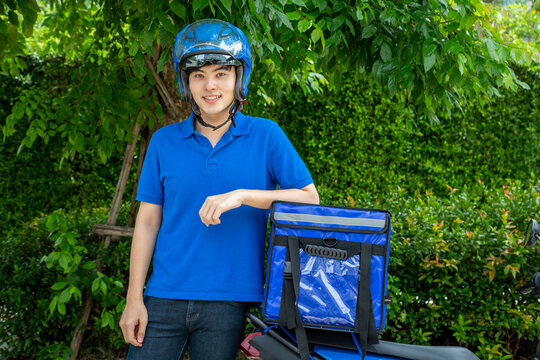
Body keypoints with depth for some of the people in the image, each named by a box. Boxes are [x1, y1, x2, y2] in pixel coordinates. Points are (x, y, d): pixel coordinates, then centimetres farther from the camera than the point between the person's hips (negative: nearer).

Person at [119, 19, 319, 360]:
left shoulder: (266, 136, 1)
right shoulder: (164, 141, 6)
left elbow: (310, 199, -4)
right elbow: (148, 221, 7)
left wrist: (243, 195, -17)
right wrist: (134, 299, 3)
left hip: (229, 303, -1)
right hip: (164, 298, 2)